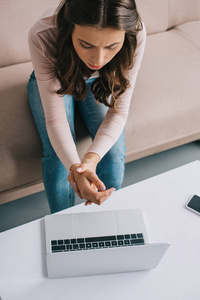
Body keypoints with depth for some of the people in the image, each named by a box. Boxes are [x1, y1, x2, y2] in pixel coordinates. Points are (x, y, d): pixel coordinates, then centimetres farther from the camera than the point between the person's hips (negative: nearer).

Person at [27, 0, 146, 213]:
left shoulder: (135, 34, -36)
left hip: (98, 83, 1)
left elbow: (119, 111, -29)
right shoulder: (42, 36, -41)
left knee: (114, 152, -17)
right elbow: (55, 119, -35)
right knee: (57, 155, -21)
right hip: (52, 82, -1)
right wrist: (75, 167, -53)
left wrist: (92, 157, -46)